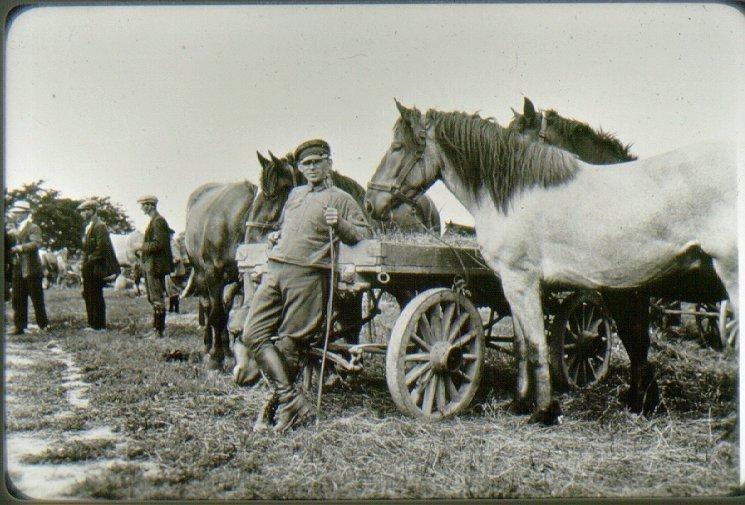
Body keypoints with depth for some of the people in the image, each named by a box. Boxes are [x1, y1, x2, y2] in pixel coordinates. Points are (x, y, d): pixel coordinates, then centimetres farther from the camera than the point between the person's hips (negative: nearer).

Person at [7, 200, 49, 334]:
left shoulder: (33, 228, -4)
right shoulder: (12, 230, 16)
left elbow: (36, 244, -20)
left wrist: (19, 248, -26)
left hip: (31, 270, -6)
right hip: (17, 270, 6)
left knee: (37, 299, 0)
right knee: (17, 299, 6)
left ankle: (43, 325, 10)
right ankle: (19, 326, 13)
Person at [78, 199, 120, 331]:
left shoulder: (100, 226, -13)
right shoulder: (88, 226, 17)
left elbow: (102, 248, -20)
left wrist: (88, 260, -16)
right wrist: (83, 262, 12)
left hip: (96, 268, -9)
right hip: (88, 269, 9)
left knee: (96, 296, -5)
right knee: (87, 295, 12)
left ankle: (100, 326, 1)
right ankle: (92, 324, 18)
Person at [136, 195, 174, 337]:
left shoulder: (158, 221, -15)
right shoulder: (153, 220, 17)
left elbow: (158, 244, -22)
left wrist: (142, 247, -14)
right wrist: (142, 248, 12)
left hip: (156, 265, -11)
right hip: (150, 265, 11)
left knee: (157, 299, -7)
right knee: (153, 299, 15)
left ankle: (160, 330, -4)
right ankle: (156, 328, 22)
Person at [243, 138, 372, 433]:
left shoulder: (341, 199, 8)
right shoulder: (295, 194, 27)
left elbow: (363, 234, 3)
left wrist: (339, 224, -13)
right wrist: (275, 236, 22)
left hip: (308, 276, -6)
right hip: (275, 269, 6)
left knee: (289, 343, -6)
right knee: (253, 334, -7)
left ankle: (276, 402, 6)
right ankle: (293, 400, -8)